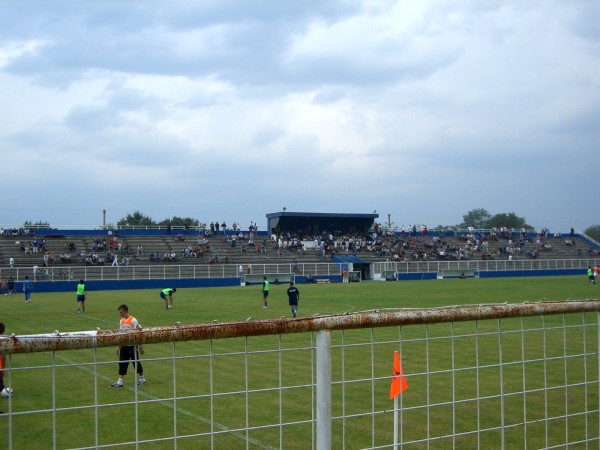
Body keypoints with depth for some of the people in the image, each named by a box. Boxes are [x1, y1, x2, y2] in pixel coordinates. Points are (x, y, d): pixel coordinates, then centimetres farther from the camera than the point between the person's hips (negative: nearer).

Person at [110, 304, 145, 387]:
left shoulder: (133, 320, -11)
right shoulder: (121, 321, 8)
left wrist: (140, 346, -9)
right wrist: (118, 347, 13)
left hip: (132, 345, -6)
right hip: (124, 345, 6)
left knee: (136, 362, 3)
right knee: (122, 363, 2)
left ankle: (142, 379, 19)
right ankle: (119, 381, 3)